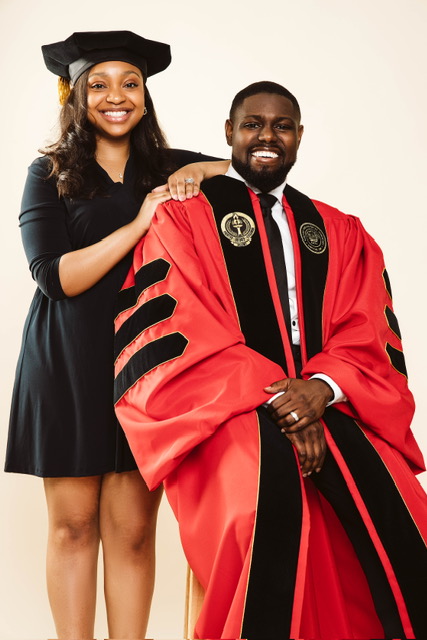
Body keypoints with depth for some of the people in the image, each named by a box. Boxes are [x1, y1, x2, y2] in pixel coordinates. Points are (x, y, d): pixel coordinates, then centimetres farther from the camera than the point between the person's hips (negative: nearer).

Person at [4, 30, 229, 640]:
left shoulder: (169, 171, 10)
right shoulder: (49, 173, 4)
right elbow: (55, 276, -8)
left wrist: (200, 171, -8)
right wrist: (139, 224, -15)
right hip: (68, 366, -1)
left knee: (132, 527, 0)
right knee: (73, 523, 3)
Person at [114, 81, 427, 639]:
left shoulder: (340, 234, 20)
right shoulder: (184, 217, 9)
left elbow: (370, 338, 10)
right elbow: (176, 330, -3)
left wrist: (321, 387, -12)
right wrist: (273, 397, -14)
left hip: (328, 403, 3)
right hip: (224, 407, -3)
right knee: (270, 502, -35)